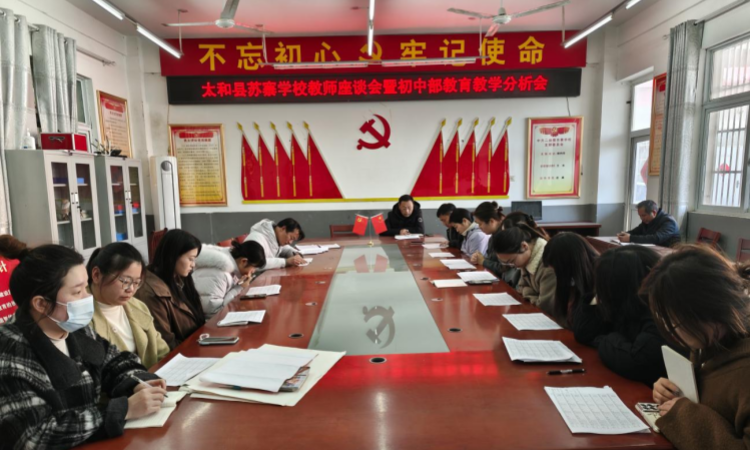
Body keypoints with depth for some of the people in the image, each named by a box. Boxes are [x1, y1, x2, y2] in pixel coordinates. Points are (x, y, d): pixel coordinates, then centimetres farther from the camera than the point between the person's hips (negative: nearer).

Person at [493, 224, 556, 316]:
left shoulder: (549, 264, -27)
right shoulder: (527, 257, 0)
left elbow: (546, 306, -24)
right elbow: (522, 287, 9)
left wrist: (529, 296, -8)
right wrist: (532, 296, -9)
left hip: (552, 318, -7)